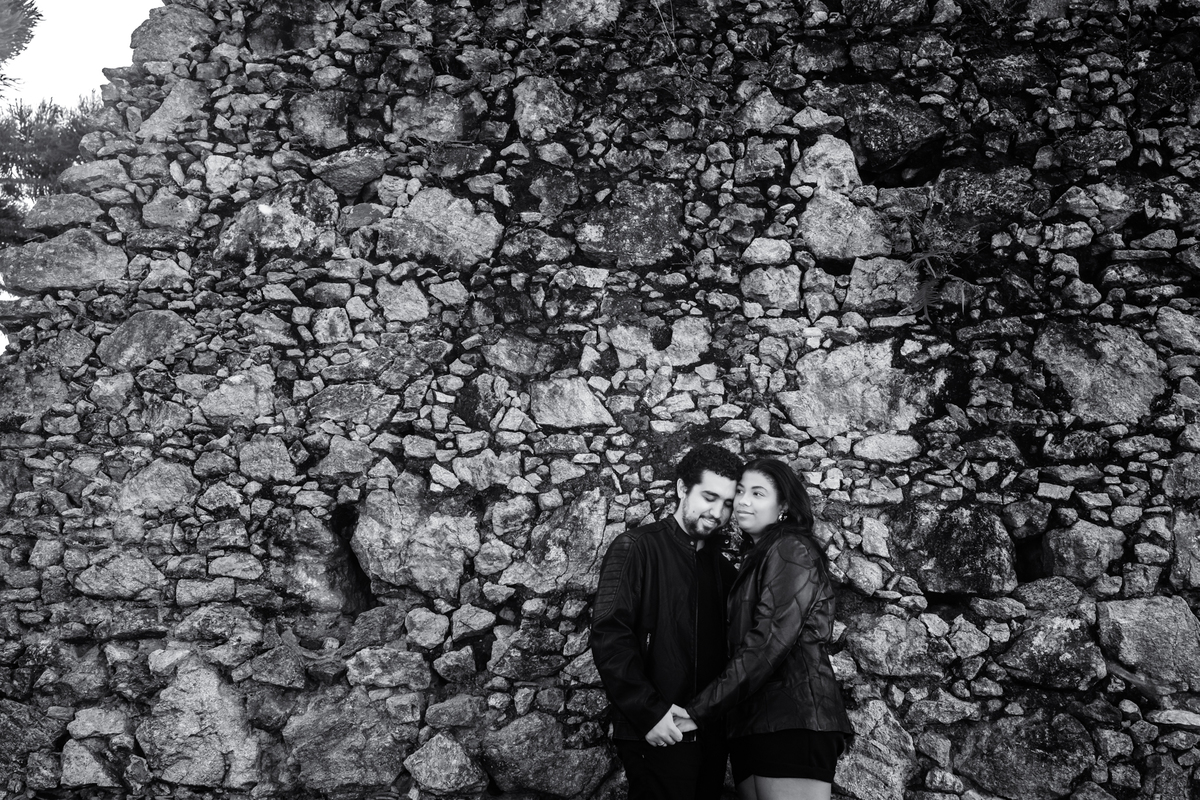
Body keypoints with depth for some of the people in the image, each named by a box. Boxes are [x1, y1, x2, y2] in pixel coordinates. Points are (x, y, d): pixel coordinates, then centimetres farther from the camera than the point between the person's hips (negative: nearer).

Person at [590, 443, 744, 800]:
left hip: (710, 737, 6)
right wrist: (649, 712, -19)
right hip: (658, 736, -6)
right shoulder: (636, 549, -3)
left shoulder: (721, 566, 16)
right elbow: (609, 636, -13)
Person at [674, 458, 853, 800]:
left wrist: (700, 711, -13)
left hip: (791, 720, -8)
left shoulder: (792, 551, -3)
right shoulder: (756, 559, 25)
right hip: (751, 726, 8)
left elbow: (770, 642, -14)